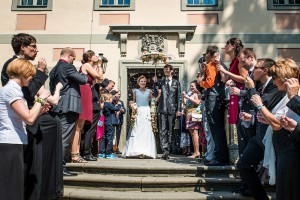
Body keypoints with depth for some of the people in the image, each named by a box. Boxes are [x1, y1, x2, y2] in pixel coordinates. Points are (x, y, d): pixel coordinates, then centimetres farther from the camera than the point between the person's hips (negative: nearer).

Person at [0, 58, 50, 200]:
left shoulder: (13, 89, 17)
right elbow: (29, 118, -24)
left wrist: (39, 111, 8)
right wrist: (41, 99, -12)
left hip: (12, 143, 10)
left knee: (14, 189, 15)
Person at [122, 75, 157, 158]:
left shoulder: (149, 91, 14)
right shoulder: (135, 91, 12)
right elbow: (133, 101, 14)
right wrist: (132, 105, -3)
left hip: (147, 111, 1)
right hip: (138, 112, 0)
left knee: (147, 131, -5)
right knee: (137, 132, -5)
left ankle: (146, 151, -2)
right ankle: (137, 151, -2)